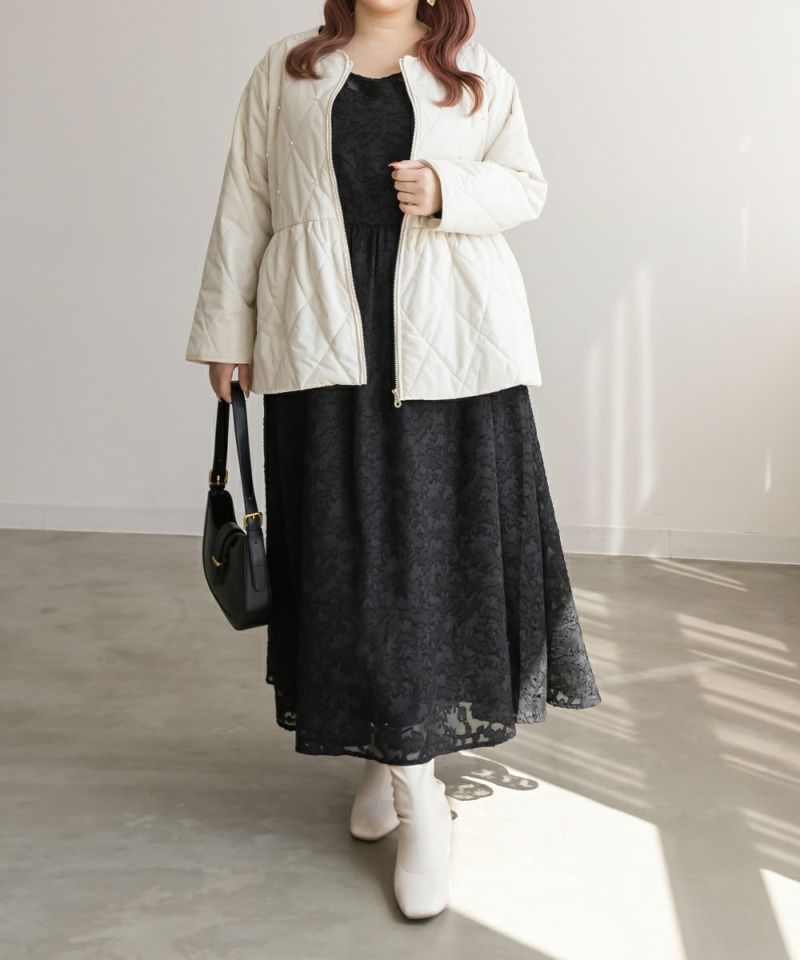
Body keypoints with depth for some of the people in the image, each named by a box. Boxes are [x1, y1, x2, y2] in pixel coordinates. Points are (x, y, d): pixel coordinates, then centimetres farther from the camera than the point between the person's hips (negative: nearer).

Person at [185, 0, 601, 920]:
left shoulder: (477, 76, 13)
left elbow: (526, 183, 15)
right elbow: (244, 204, 12)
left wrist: (451, 192, -6)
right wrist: (225, 332, 8)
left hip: (451, 345, 1)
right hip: (324, 344, 0)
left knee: (449, 544, 1)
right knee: (347, 554, -2)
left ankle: (402, 745, 25)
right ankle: (414, 790, 9)